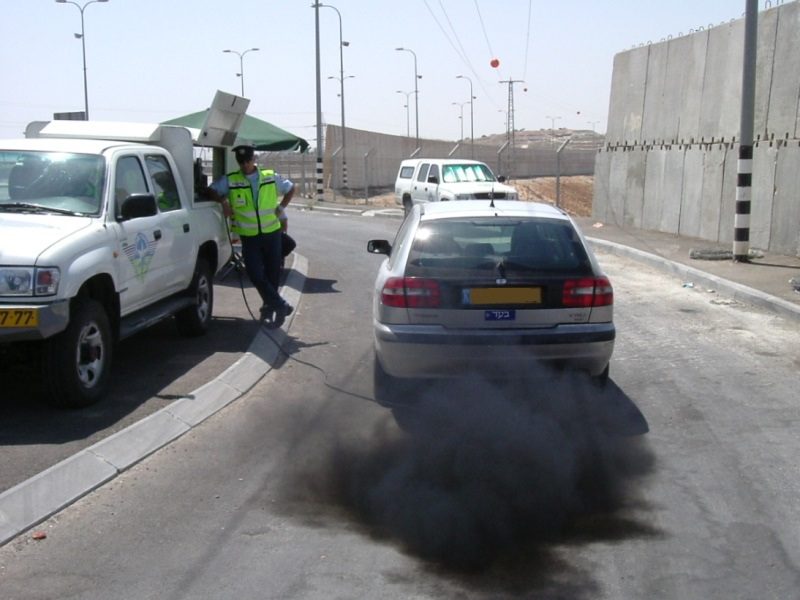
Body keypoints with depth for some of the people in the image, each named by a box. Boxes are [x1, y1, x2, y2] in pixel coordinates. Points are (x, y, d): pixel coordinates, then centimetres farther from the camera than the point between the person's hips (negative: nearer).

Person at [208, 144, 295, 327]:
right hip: (249, 237, -1)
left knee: (273, 273, 6)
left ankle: (269, 307, 24)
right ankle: (280, 305, 0)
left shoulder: (271, 177, 1)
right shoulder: (230, 181, -3)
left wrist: (281, 208, 3)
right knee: (255, 274, -10)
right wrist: (223, 200, -12)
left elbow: (290, 188, 14)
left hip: (272, 233, 1)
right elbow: (211, 190, 5)